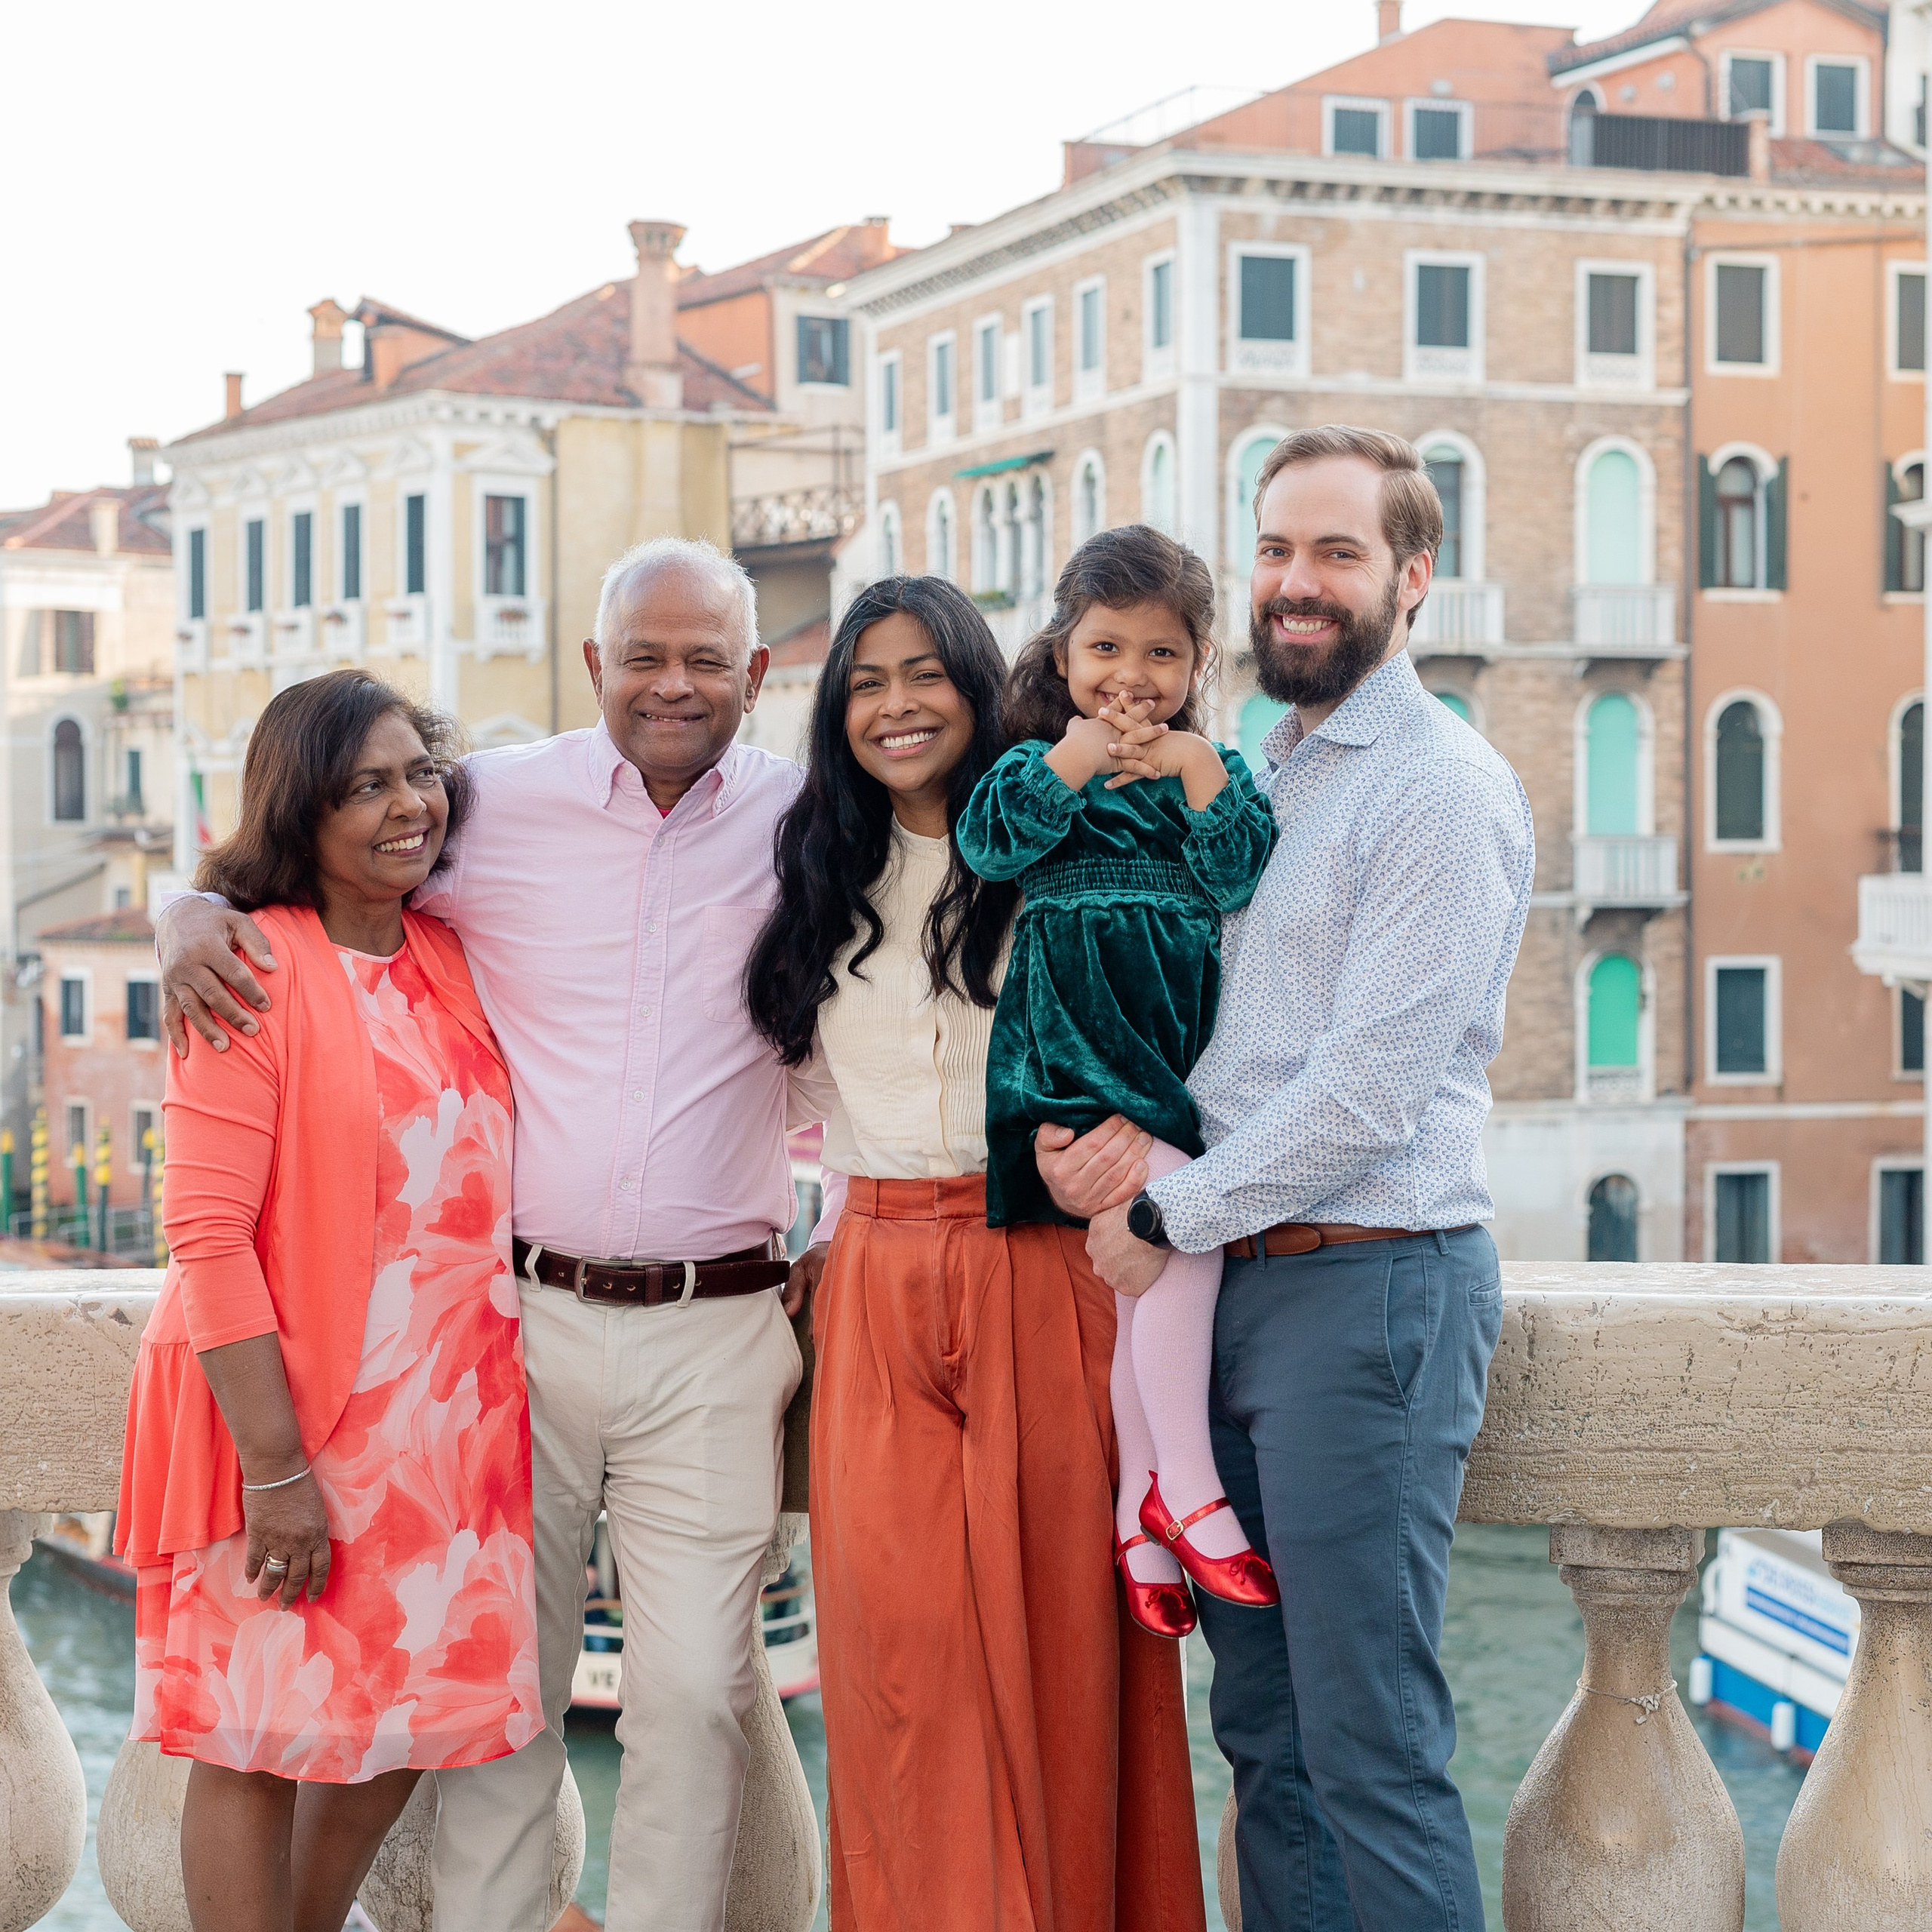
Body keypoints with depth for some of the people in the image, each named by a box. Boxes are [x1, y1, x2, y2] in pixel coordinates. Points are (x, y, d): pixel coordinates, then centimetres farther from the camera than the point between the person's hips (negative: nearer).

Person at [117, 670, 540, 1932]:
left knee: (406, 1713, 17)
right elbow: (207, 1234, -17)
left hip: (443, 1415, 7)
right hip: (285, 1409, -7)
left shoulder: (454, 957, 7)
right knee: (261, 1736, 4)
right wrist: (276, 1467, -20)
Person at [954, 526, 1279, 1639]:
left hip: (1186, 1031, 4)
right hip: (1077, 1033, -4)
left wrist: (1197, 769, -11)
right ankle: (1188, 1493, -15)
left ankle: (1142, 1515, 9)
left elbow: (1241, 879, 0)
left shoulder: (1214, 768, 16)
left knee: (1150, 1263, 1)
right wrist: (1074, 759, -17)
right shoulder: (1042, 760, 9)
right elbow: (990, 841, -9)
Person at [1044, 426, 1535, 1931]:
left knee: (1371, 1748, -5)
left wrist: (1168, 1219, -9)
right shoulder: (1257, 779, 18)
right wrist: (1085, 1122, 2)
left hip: (1368, 1285, -9)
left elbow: (1368, 1088, -17)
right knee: (1265, 1727, 13)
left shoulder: (1441, 788, -10)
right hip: (1237, 1291, 9)